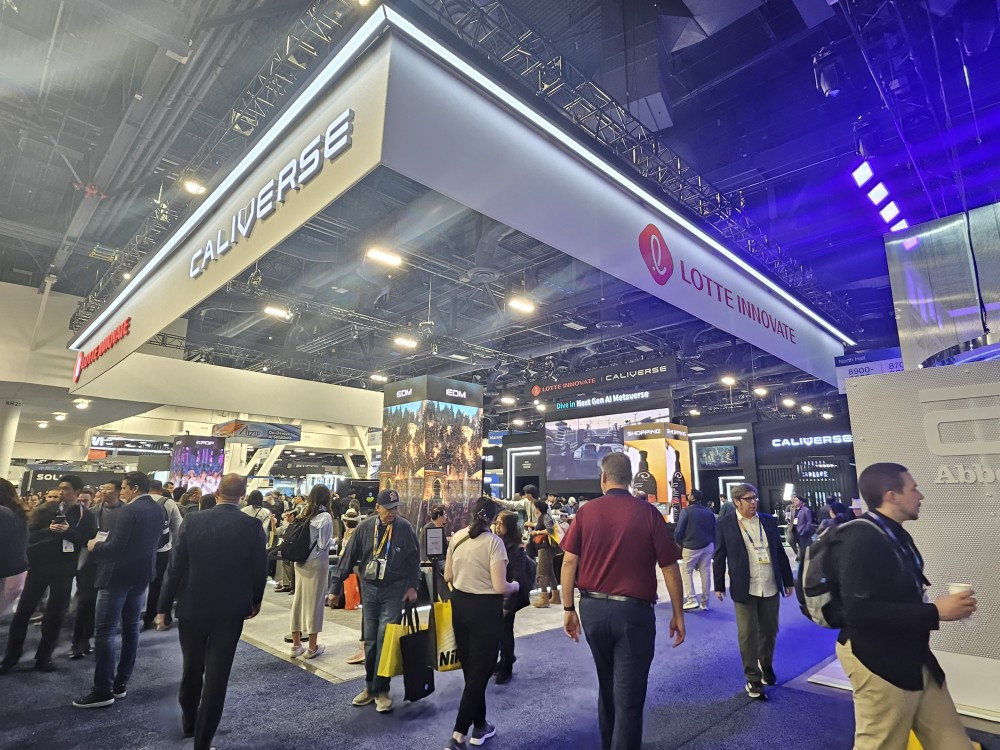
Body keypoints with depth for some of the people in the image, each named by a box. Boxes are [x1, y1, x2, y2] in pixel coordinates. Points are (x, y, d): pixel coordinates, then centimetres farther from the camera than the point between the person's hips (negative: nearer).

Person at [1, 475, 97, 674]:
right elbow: (28, 535, -3)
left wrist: (69, 531, -23)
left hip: (64, 571, -1)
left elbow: (89, 541, -10)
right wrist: (48, 530, -20)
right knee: (22, 612, 6)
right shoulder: (45, 510, 1)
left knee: (55, 615, 7)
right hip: (38, 566, 1)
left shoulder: (85, 516, -3)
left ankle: (43, 657, 21)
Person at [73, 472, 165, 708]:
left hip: (118, 575, -9)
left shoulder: (130, 510, -20)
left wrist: (95, 546, -6)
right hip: (141, 574, 9)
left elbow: (116, 547, -22)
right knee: (131, 627, 14)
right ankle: (120, 684, 22)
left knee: (104, 631, 0)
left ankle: (103, 691, 4)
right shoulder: (159, 510, 6)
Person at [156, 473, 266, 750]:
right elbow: (259, 569, -5)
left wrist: (163, 606, 6)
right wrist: (254, 602, 12)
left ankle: (189, 722, 43)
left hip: (192, 607, 3)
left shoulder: (193, 521, -9)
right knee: (217, 675, 7)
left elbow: (175, 567, -5)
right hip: (230, 610, -2)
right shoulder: (252, 526, -12)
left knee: (191, 668, 23)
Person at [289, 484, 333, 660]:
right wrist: (331, 540, 4)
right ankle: (312, 647, 16)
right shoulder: (325, 517, -15)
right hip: (316, 563, -6)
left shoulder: (304, 513, 3)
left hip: (300, 561, 6)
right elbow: (324, 544, -15)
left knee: (299, 599, 12)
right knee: (314, 601, 4)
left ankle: (296, 644, 24)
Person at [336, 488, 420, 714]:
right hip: (369, 588, 2)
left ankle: (381, 689, 9)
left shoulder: (405, 528, -8)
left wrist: (412, 586, -4)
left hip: (394, 590, -2)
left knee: (386, 638, -4)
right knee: (370, 639, 10)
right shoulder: (365, 527, -4)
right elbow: (349, 556, 1)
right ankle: (370, 686, 25)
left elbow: (414, 559, 0)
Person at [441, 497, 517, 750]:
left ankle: (480, 726, 35)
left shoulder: (456, 537, 0)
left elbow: (448, 577, 8)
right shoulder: (493, 542, -17)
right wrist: (515, 585, 1)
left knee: (470, 667, 20)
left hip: (460, 605, 6)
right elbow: (500, 587, -20)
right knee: (480, 671, 6)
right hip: (485, 608, -6)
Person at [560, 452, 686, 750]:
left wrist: (568, 609, 5)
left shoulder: (586, 511, -3)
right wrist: (677, 614, 5)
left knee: (607, 685, 25)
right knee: (628, 693, 8)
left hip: (592, 607, 4)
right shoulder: (648, 512, -9)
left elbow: (569, 562, -4)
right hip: (633, 610, -4)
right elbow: (669, 568, -6)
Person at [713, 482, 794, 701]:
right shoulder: (725, 524, -6)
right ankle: (753, 679, 16)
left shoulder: (769, 521, 5)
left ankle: (766, 666, 40)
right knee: (748, 635, 2)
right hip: (744, 589, -4)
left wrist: (788, 580, 12)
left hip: (770, 587, 4)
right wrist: (719, 586, -3)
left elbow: (780, 552, 11)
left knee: (769, 631, 17)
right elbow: (719, 557, -2)